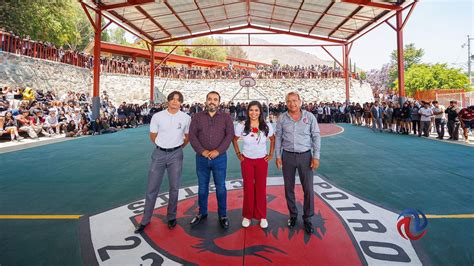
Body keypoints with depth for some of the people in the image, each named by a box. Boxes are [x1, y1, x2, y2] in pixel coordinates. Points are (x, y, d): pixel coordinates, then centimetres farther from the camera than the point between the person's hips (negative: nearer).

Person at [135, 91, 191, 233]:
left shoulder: (186, 118, -4)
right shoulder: (157, 116, -3)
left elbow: (187, 136, 10)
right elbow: (153, 136, 8)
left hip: (176, 154, 0)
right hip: (159, 153, 0)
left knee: (174, 188, 9)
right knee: (152, 188, 6)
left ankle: (171, 217, 27)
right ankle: (145, 220, 21)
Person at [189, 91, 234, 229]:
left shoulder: (226, 117, 2)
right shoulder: (197, 116, 5)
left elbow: (229, 135, -6)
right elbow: (192, 136, -2)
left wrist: (218, 151, -16)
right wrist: (202, 151, -14)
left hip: (220, 158, -1)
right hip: (201, 158, 1)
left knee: (221, 188, 7)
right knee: (202, 187, 13)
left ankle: (222, 215, 22)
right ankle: (202, 213, 31)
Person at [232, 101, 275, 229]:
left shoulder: (267, 126, -8)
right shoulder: (241, 126, -10)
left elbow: (273, 139, 9)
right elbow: (234, 139, 7)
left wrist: (271, 154, 4)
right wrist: (238, 153, 2)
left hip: (262, 161, 0)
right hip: (246, 161, 0)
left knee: (261, 188, 6)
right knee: (248, 188, 7)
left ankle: (262, 216, 22)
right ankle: (247, 216, 23)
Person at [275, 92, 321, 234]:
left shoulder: (309, 117, -2)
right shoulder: (282, 118, 1)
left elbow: (316, 137, -1)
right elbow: (278, 138, 4)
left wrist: (316, 157, -6)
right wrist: (278, 156, -1)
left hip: (305, 156, -1)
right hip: (287, 156, 1)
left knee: (308, 189, 2)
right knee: (289, 188, 11)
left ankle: (307, 218, 20)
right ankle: (293, 215, 30)